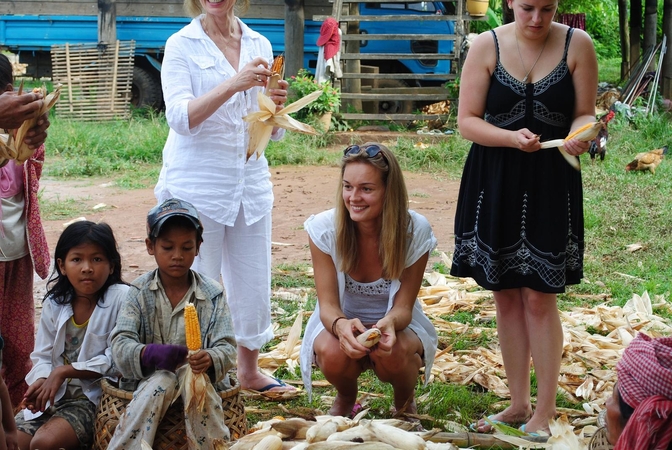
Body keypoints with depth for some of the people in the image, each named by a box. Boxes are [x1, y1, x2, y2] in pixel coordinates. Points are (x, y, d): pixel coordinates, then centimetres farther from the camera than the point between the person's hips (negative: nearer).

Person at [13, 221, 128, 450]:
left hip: (95, 396, -6)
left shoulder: (121, 298, -13)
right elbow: (42, 357, 7)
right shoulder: (54, 303, 5)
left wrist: (63, 371, -18)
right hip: (53, 394, 6)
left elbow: (115, 360, -16)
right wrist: (42, 380, -16)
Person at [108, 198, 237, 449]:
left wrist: (210, 359, -33)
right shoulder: (139, 293, -1)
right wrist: (149, 353, -35)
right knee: (161, 381, -32)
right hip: (150, 378, 0)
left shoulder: (213, 294, 0)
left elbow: (227, 348, -8)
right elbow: (120, 345, -12)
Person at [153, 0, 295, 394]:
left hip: (251, 181, 4)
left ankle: (250, 372, 27)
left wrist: (276, 106, -12)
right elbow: (181, 118, -17)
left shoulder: (258, 45, 9)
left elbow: (273, 131, 11)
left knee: (255, 284, 10)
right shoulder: (182, 45, -4)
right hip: (197, 185, -4)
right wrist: (233, 84, -28)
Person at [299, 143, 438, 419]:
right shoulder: (323, 229, -19)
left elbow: (403, 307, -16)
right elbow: (328, 305, -19)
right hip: (341, 323, 0)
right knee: (333, 353, -34)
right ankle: (345, 400, 5)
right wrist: (342, 325, -44)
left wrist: (389, 323, -42)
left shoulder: (416, 231, -19)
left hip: (397, 326, 0)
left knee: (392, 353, -34)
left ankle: (405, 403, 3)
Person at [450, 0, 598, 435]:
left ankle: (545, 411, 9)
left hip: (550, 184, -2)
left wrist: (579, 135, -23)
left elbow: (585, 114, -1)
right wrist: (511, 138, -22)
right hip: (494, 183, 2)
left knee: (540, 299, -2)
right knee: (507, 297, 9)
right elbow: (467, 121, -5)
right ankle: (519, 404, 22)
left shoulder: (577, 45, -5)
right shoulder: (487, 47, -4)